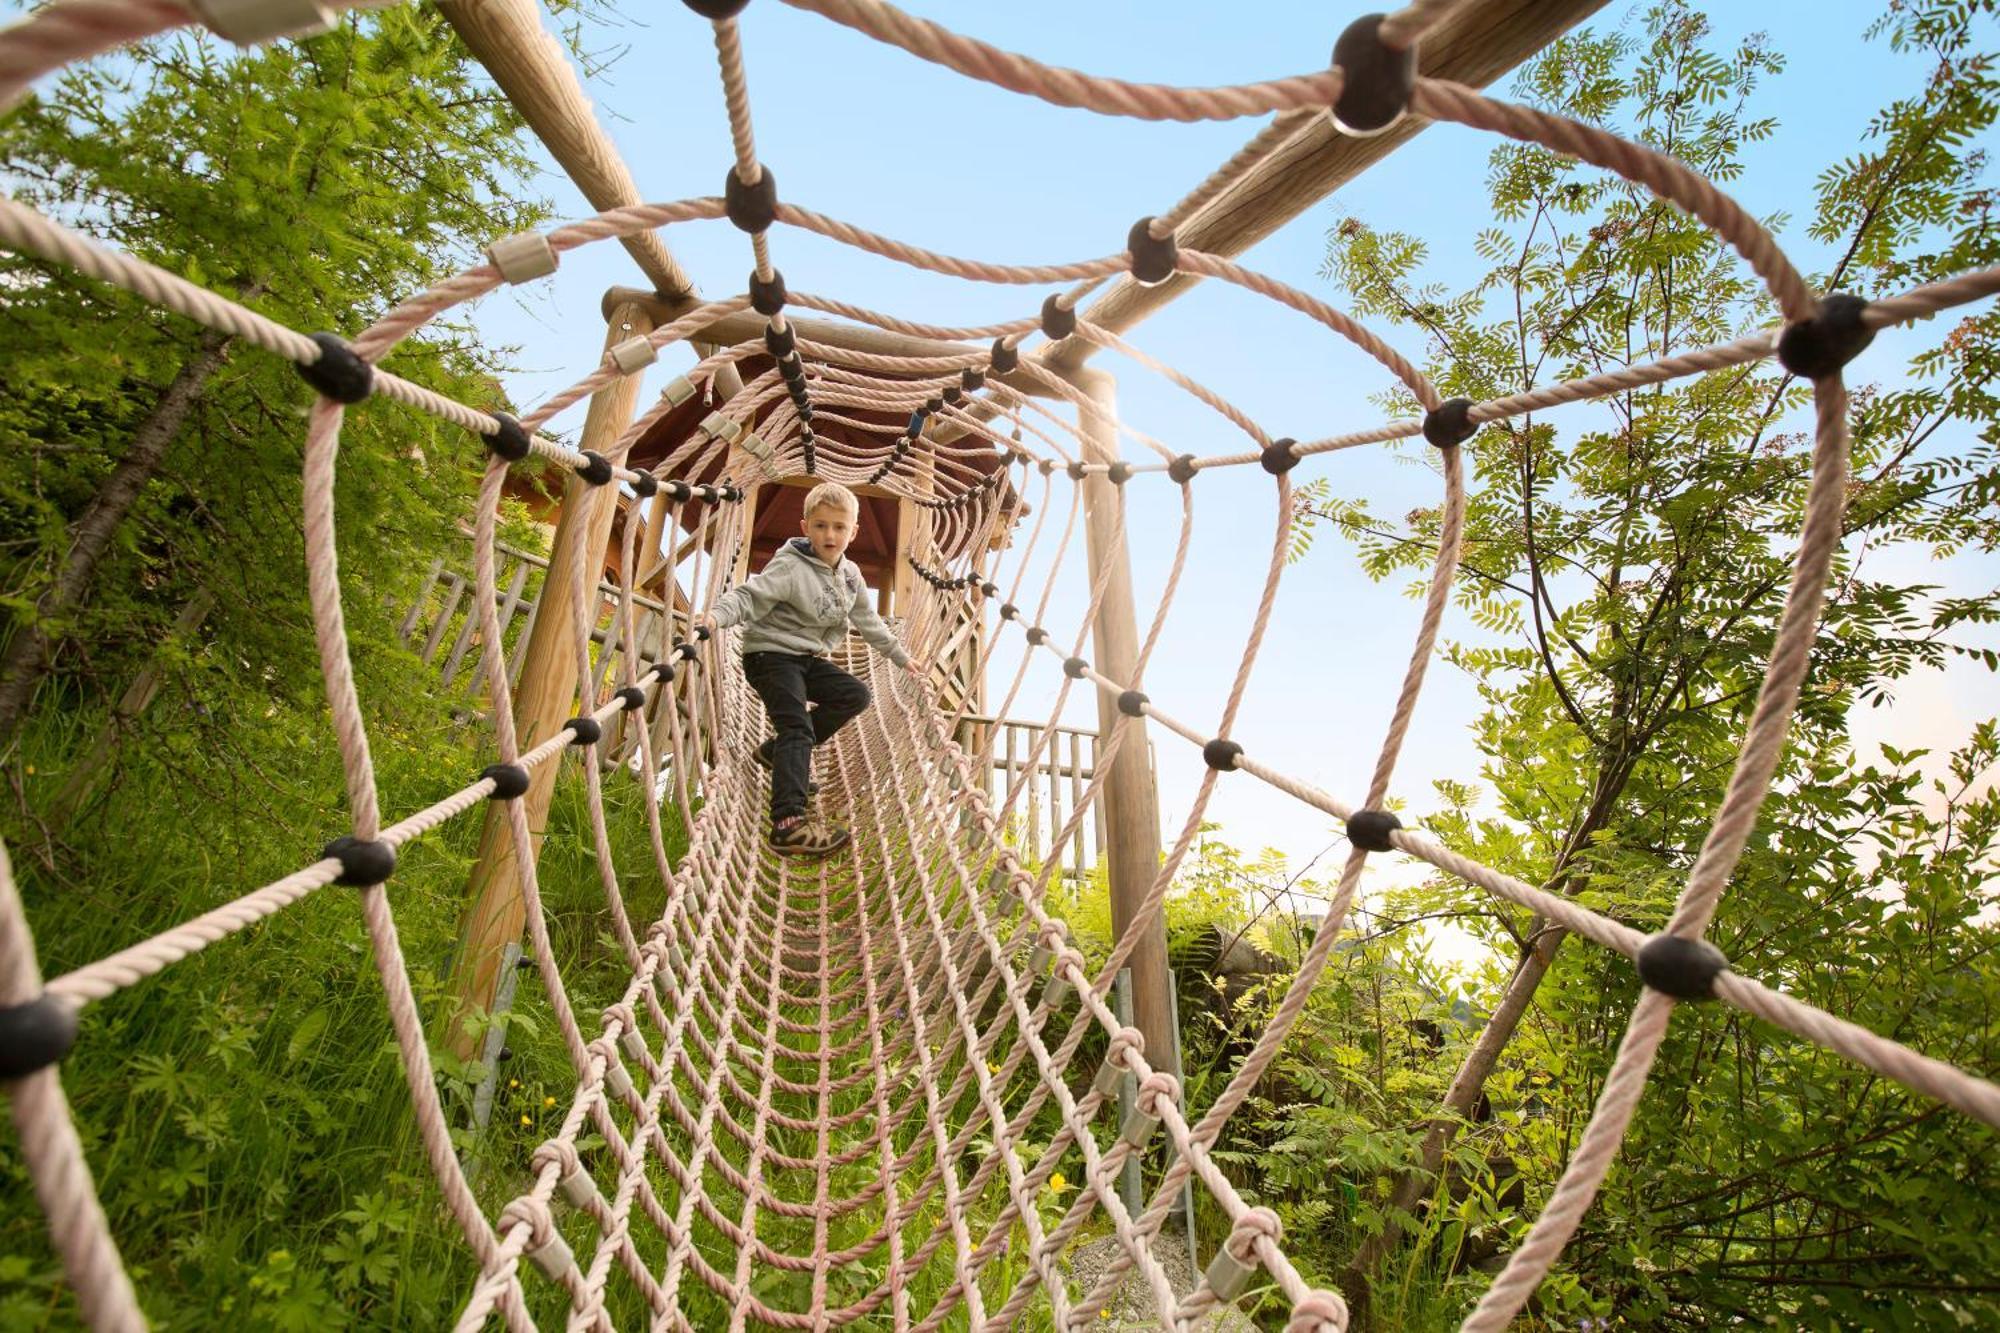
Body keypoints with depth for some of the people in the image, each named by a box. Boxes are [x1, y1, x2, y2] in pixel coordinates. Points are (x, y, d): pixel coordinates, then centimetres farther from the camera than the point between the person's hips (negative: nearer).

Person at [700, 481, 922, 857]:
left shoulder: (850, 574, 7)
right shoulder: (790, 567, -17)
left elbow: (868, 620, 19)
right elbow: (748, 594, -28)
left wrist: (900, 656, 25)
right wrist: (717, 615, -49)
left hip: (809, 658, 8)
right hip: (770, 654, -8)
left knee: (855, 695, 4)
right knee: (796, 726, -22)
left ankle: (779, 750, 7)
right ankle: (788, 823, -35)